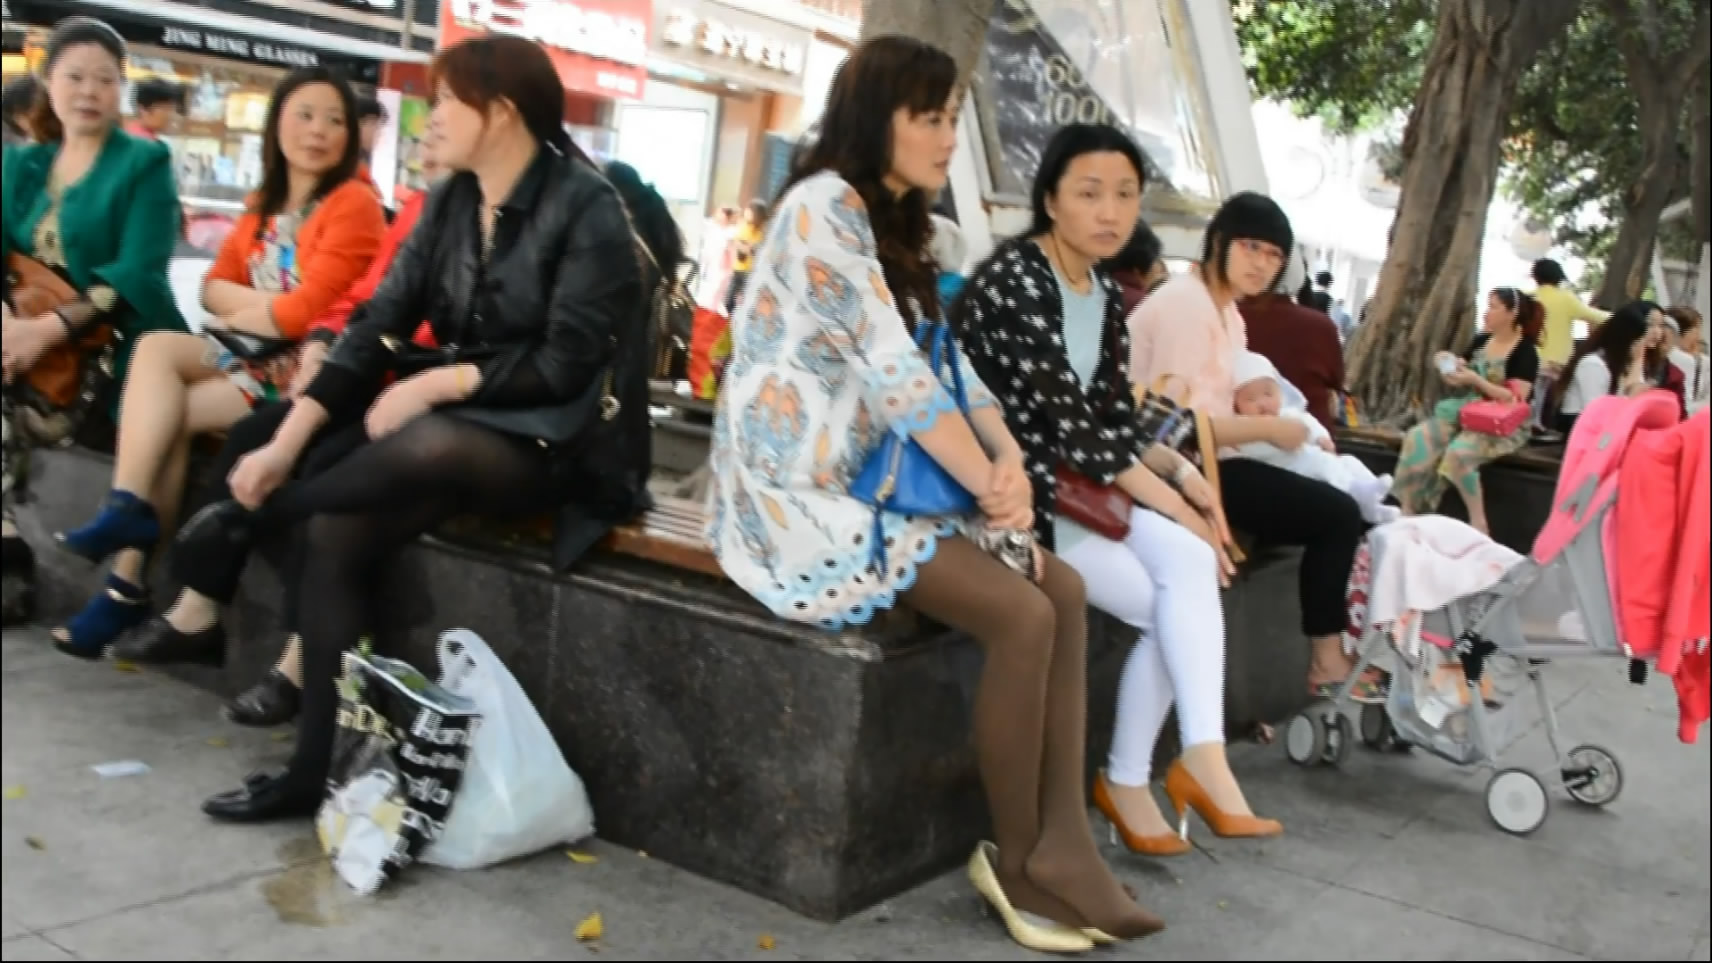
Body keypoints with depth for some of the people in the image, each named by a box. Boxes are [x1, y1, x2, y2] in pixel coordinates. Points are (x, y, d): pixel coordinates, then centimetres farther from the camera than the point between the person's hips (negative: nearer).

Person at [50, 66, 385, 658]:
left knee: (168, 415, -18)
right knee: (156, 347, -18)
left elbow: (308, 312, -16)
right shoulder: (264, 206, 18)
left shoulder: (353, 203, -8)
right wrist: (271, 304, -9)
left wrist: (241, 311, 0)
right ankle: (128, 507, -22)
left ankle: (129, 580, -9)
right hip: (251, 351, 7)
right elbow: (214, 288, 11)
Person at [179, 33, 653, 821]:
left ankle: (249, 519, -8)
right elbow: (378, 325, 1)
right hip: (461, 427, 7)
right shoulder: (450, 204, 8)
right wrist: (287, 443, -9)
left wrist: (436, 384, -19)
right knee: (336, 527, -17)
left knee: (428, 445, -36)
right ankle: (321, 766, -9)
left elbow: (566, 364, -17)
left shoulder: (586, 210, -13)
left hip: (561, 444, -7)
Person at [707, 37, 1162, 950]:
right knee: (1024, 614, -19)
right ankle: (1017, 859, -2)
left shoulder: (892, 227, 17)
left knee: (1065, 591, -4)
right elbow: (894, 373, -20)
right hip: (801, 493, -9)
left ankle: (1062, 841, -6)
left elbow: (948, 366, 9)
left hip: (869, 483, 9)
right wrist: (998, 495, -18)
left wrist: (1009, 460, -10)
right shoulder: (826, 205, -13)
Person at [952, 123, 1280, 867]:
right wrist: (1173, 505, -18)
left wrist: (1181, 472, -10)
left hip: (1076, 483, 7)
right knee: (1178, 599, -19)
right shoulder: (1013, 279, -15)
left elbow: (1114, 421, 10)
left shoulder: (1106, 294, 12)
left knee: (1188, 563, -19)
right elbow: (1067, 423, -20)